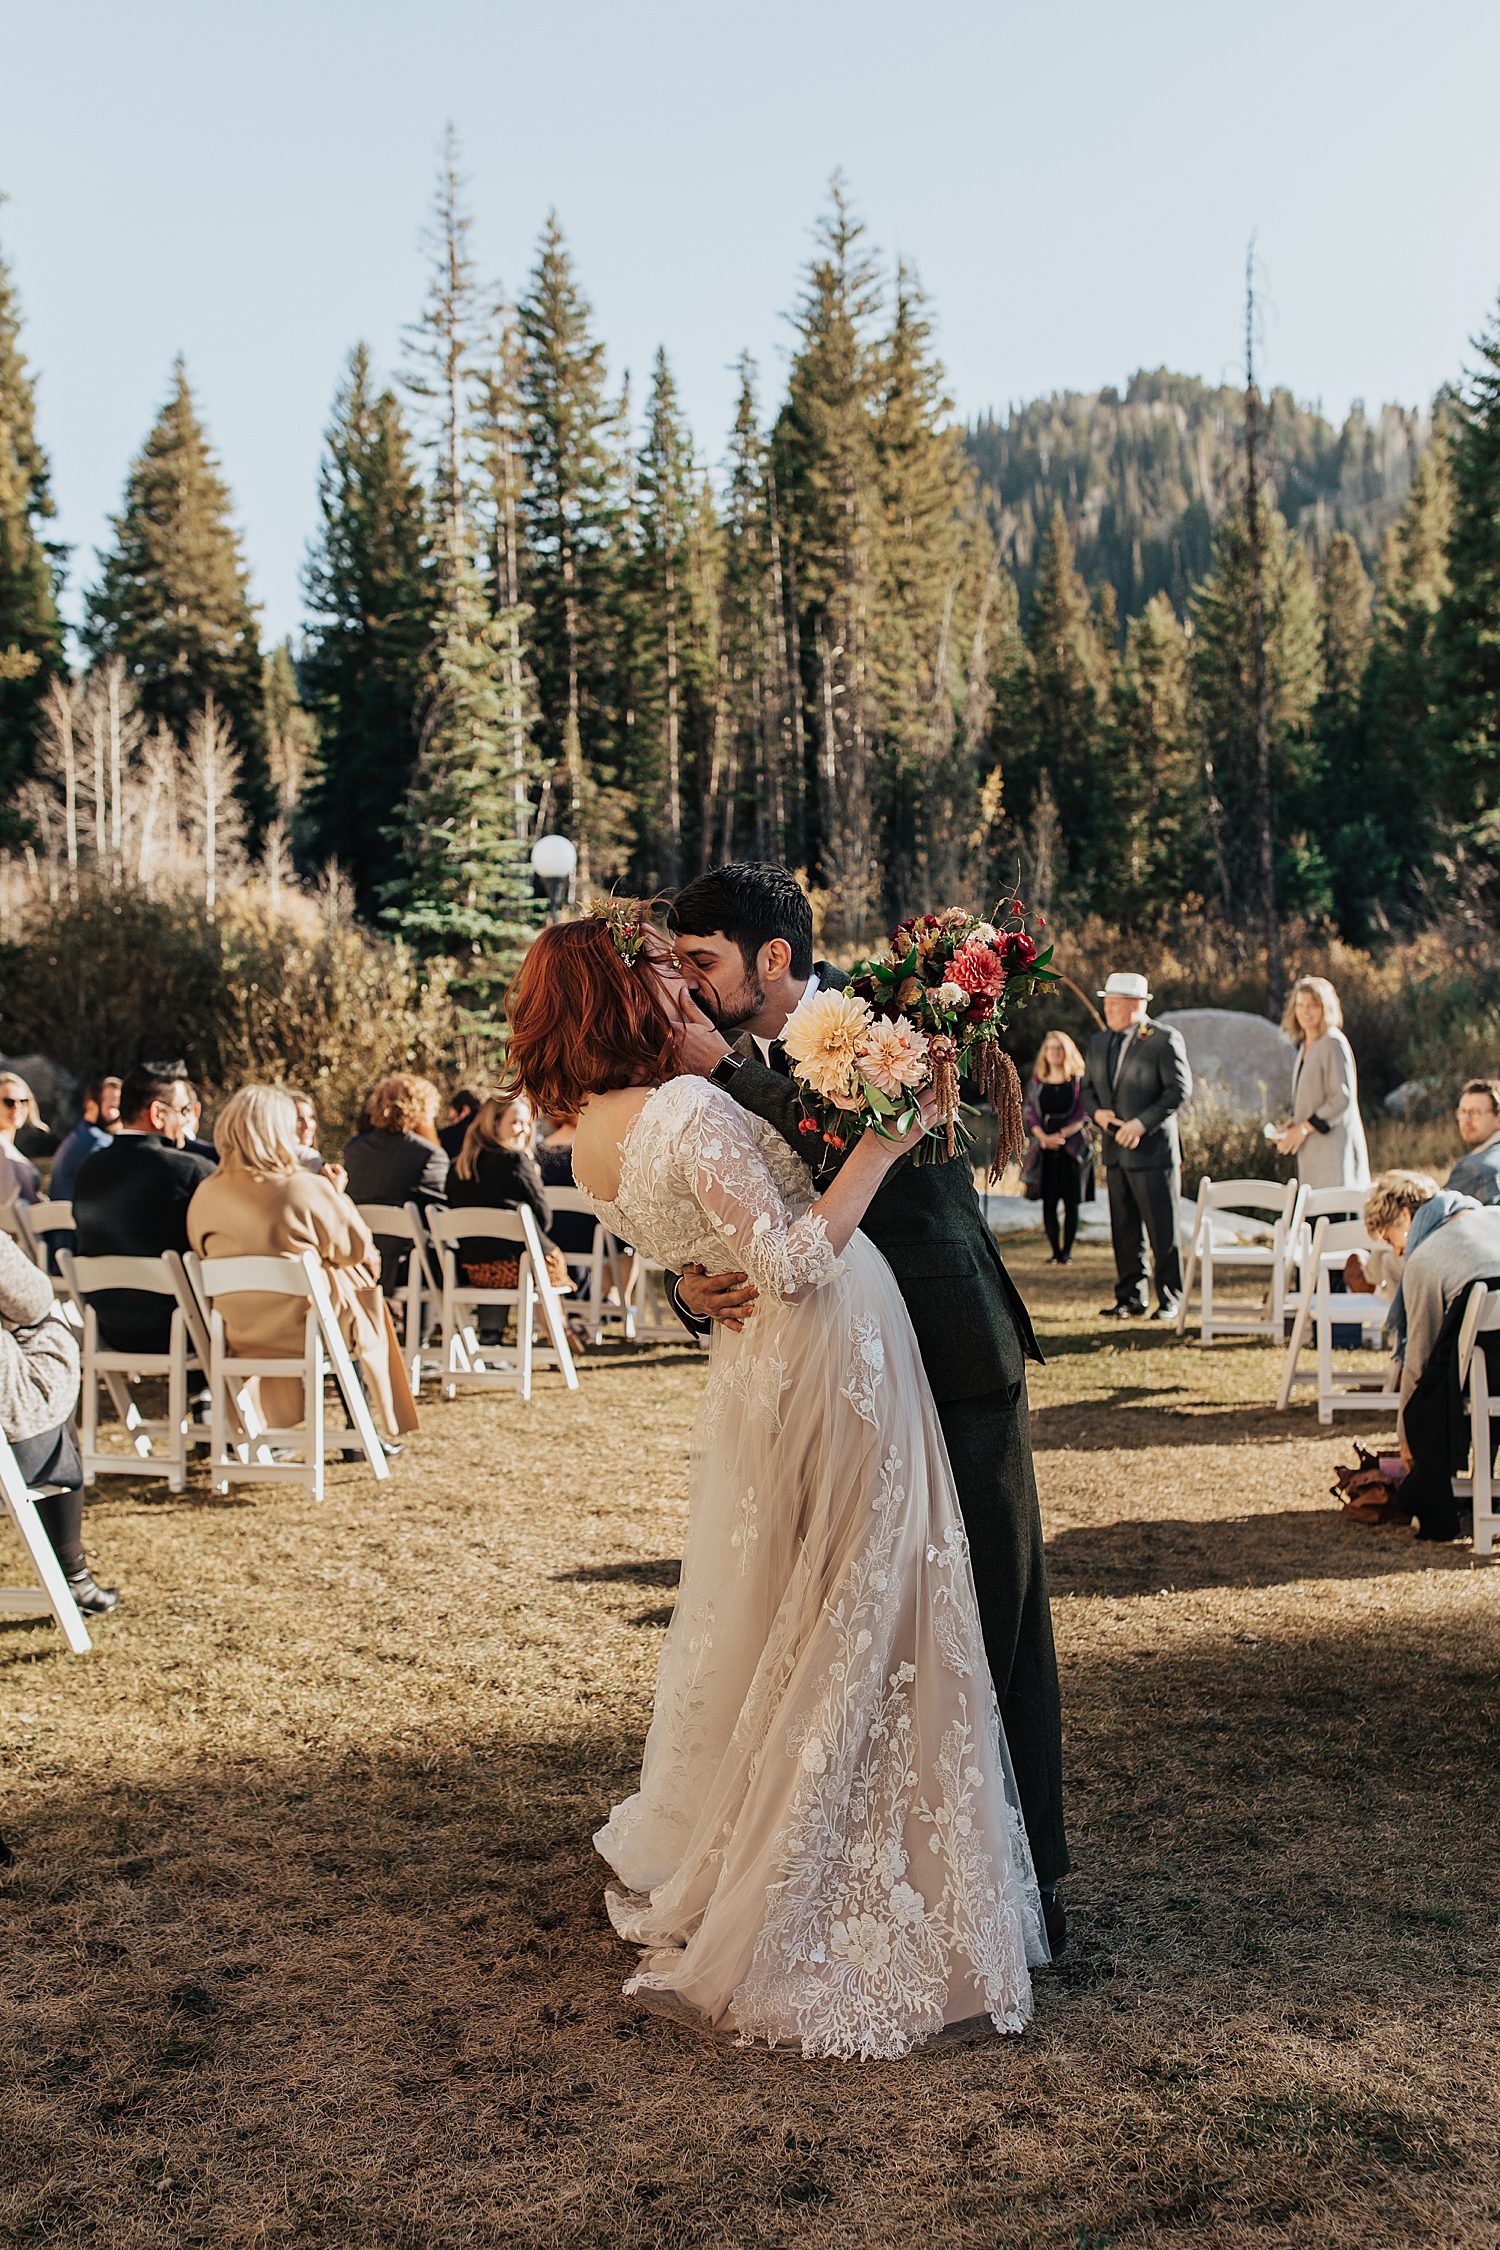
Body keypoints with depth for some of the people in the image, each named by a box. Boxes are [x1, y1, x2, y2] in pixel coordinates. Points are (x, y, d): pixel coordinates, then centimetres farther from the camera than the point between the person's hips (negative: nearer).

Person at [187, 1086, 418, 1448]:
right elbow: (357, 1247, -9)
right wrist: (337, 1198, 7)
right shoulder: (307, 1189, -21)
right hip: (303, 1329, -5)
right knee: (366, 1300, 24)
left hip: (239, 1336, 5)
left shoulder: (205, 1195, -7)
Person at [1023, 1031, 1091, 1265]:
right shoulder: (1035, 1082, 11)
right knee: (1048, 1200, -3)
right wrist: (1044, 1137, -11)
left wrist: (1061, 1135, -14)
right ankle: (1055, 1250, 3)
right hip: (1045, 1148, 2)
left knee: (1071, 1200, -2)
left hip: (1072, 1147, -2)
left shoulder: (1079, 1080, 4)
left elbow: (1084, 1114, -2)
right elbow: (1030, 1114, 6)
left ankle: (1067, 1251, 3)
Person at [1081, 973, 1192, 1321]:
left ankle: (1170, 1301, 8)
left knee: (1163, 1232, -1)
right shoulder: (1099, 1041, 14)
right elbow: (1088, 1088, 20)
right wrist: (1096, 1112, -2)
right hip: (1115, 1150, 7)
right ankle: (1130, 1299, 16)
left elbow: (1180, 1089, -12)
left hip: (1153, 1149, -6)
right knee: (1123, 1231, 9)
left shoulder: (1164, 1039, -7)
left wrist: (1142, 1123, -19)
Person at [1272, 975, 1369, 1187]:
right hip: (1313, 1149, 8)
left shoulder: (1333, 1044, -12)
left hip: (1334, 1144, -8)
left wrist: (1303, 1129, -15)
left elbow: (1342, 1098, -17)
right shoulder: (1307, 1045, 15)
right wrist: (1292, 1126, 7)